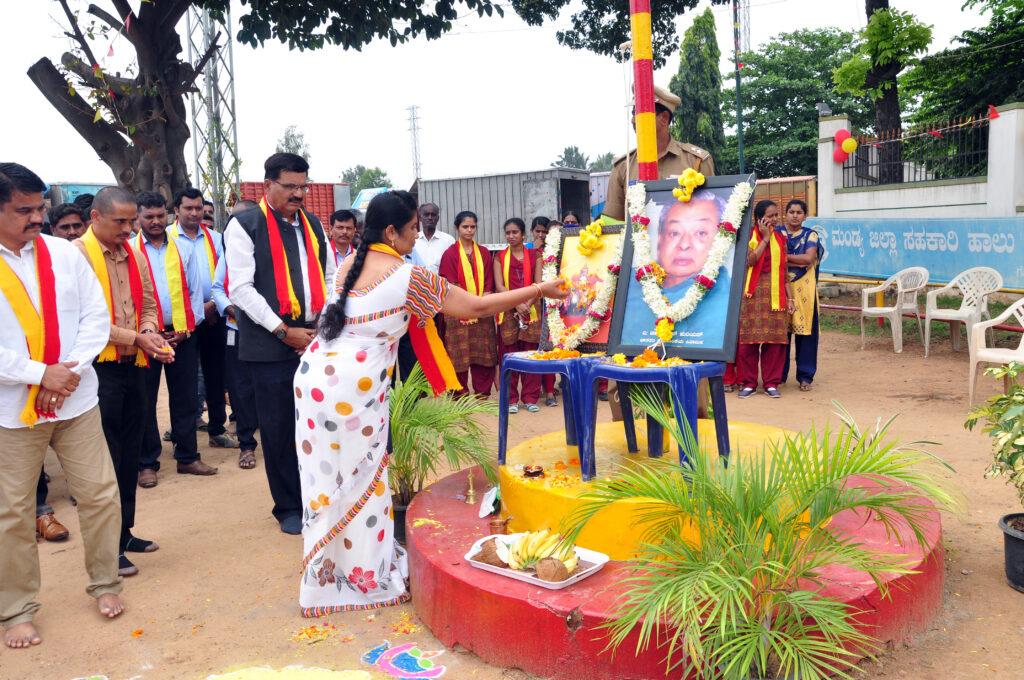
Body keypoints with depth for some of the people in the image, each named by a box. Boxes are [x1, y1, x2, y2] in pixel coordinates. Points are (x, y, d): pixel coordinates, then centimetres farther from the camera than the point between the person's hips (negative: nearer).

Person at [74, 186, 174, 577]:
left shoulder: (134, 256, 11)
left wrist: (149, 332, -4)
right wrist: (135, 338, -16)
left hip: (133, 365, 7)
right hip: (99, 368, -7)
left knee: (130, 453, 13)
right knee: (106, 456, 0)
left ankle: (124, 532, 27)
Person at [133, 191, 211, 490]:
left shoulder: (184, 248, 10)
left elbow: (195, 290, 10)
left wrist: (187, 327, 0)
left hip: (182, 334, 3)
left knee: (185, 397, 7)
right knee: (145, 400, 3)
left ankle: (187, 457, 17)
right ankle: (147, 463, 12)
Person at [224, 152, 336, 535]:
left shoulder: (312, 225, 15)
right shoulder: (245, 225, -2)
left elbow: (330, 278, 18)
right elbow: (241, 288, -9)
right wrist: (284, 331, -12)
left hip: (315, 341, 4)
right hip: (270, 345, -4)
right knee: (278, 428, 4)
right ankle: (289, 507, 18)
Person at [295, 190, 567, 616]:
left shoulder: (348, 265, 10)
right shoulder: (408, 277, -10)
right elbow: (478, 308, -7)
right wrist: (540, 290, 2)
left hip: (314, 374, 7)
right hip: (354, 387, -7)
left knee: (323, 476, 16)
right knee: (361, 482, 7)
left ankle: (323, 577, 30)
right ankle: (368, 575, 21)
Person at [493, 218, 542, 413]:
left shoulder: (534, 255, 10)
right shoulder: (500, 257, 8)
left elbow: (538, 284, 3)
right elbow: (499, 286, 0)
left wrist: (527, 304, -12)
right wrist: (517, 304, -13)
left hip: (531, 311, 1)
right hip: (508, 312, 0)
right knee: (509, 354, -1)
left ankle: (530, 398, 8)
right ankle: (511, 399, 7)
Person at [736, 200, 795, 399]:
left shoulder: (781, 238, 12)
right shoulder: (749, 236, 2)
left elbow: (783, 270, 12)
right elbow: (751, 260, -16)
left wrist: (789, 297, 7)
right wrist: (765, 238, -9)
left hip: (775, 293, 3)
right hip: (753, 293, -3)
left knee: (775, 339, 1)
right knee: (748, 339, -2)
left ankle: (771, 383, 10)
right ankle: (749, 382, 9)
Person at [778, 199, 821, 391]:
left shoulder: (811, 235, 8)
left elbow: (809, 258, -8)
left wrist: (784, 256, -7)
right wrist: (798, 261, -10)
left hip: (804, 288, 0)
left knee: (805, 331, -1)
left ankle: (805, 376, 8)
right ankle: (779, 375, 12)